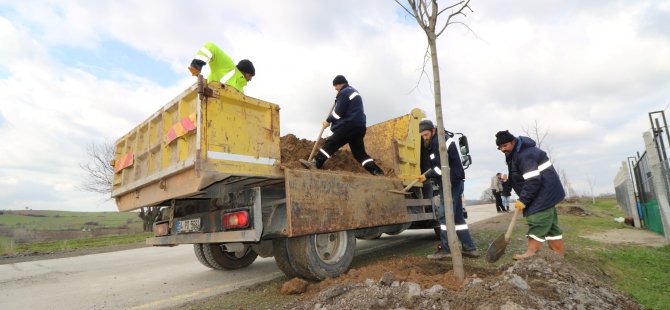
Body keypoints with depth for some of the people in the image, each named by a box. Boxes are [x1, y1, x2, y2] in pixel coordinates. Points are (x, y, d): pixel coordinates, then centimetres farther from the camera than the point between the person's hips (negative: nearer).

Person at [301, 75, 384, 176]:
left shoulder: (344, 92, -4)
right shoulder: (354, 92, 26)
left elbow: (338, 112, -9)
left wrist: (328, 121, 4)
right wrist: (337, 98, 18)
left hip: (350, 125, -9)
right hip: (359, 126, 9)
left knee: (331, 143, -10)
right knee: (359, 152, 8)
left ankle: (316, 164, -15)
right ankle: (377, 171, 2)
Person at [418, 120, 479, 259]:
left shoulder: (439, 141, -14)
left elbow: (442, 166, -20)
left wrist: (426, 176, -13)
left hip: (450, 181, -11)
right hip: (454, 181, 11)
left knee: (444, 215, -8)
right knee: (457, 215, 12)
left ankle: (446, 249, -4)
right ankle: (470, 248, 15)